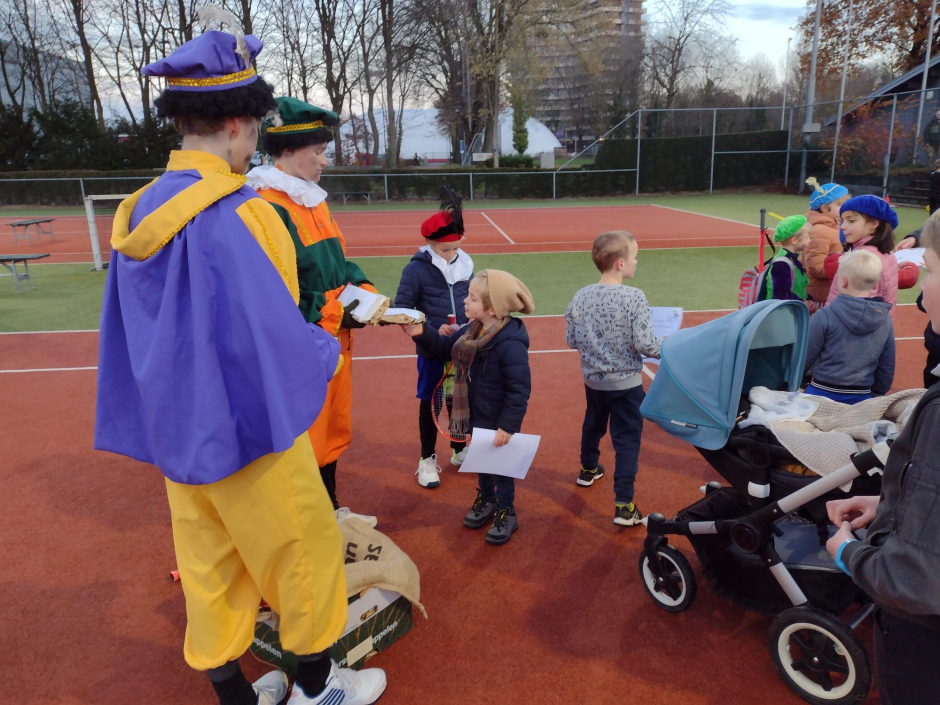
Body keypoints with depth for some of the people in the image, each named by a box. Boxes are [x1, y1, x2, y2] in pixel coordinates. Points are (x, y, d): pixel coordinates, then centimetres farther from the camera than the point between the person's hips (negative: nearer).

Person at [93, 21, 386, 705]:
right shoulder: (231, 213, -24)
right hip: (249, 430, -8)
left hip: (177, 430, 8)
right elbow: (276, 337, -25)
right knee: (305, 552, 13)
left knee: (208, 565, 19)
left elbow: (159, 328, 9)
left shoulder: (138, 210, 2)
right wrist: (327, 348, -6)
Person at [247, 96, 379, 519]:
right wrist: (335, 315, -20)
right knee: (306, 438, 4)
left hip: (335, 341, 9)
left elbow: (338, 261, 16)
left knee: (334, 431, 21)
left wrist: (366, 291, -1)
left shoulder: (314, 200, 11)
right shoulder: (268, 208, -19)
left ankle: (331, 512, 40)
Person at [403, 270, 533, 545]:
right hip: (477, 416, 8)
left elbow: (519, 390, -28)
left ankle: (506, 513, 32)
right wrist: (422, 333, -6)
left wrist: (507, 425, -26)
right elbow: (446, 348, 11)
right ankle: (486, 500, 47)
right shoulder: (473, 330, -3)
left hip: (499, 422, -8)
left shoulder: (510, 344, -31)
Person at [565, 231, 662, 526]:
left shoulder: (581, 297, -7)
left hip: (593, 380, 5)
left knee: (593, 425, 28)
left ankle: (588, 470, 51)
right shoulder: (635, 298, -20)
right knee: (627, 441, 3)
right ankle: (624, 505, 4)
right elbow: (644, 345, -20)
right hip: (626, 383, -5)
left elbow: (571, 340, -1)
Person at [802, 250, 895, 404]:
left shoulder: (825, 316, -14)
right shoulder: (885, 319, 0)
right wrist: (877, 394, 22)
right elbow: (887, 368, 8)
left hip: (822, 394, -3)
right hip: (861, 398, 4)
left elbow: (804, 358, -7)